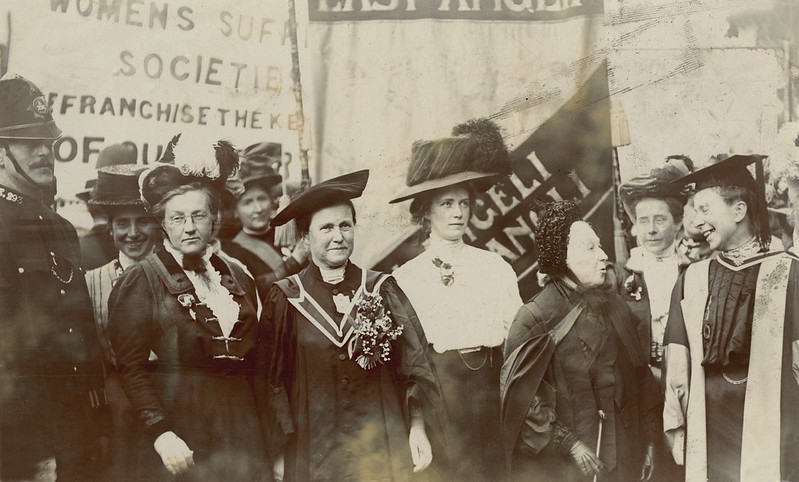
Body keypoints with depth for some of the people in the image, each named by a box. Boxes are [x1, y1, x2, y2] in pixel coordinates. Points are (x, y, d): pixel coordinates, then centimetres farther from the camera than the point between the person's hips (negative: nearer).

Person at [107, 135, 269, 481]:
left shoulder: (239, 279, 12)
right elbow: (130, 366, -8)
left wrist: (260, 429, 7)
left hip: (240, 427, 4)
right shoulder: (141, 280, -3)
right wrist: (160, 432, -18)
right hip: (179, 424, -4)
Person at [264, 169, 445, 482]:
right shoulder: (286, 299, -2)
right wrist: (280, 454, -2)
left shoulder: (381, 291, 2)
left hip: (380, 446, 1)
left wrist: (418, 429, -5)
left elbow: (414, 365, 3)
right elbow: (273, 380, 1)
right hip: (313, 451, -1)